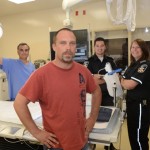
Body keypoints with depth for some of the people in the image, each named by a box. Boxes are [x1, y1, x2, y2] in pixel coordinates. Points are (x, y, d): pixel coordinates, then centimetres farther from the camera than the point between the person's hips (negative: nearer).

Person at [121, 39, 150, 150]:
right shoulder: (133, 65, 11)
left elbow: (130, 85, -24)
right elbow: (125, 83, 12)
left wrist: (122, 80, -5)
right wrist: (124, 81, -9)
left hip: (141, 104, -9)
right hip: (131, 102, 9)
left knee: (139, 136, 4)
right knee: (132, 133, 20)